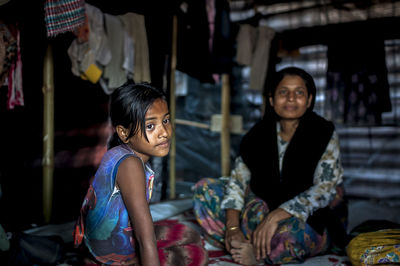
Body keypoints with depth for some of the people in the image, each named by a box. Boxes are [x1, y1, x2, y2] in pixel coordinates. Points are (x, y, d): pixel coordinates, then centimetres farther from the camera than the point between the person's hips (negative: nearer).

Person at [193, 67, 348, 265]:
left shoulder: (324, 134, -10)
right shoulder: (259, 134, 0)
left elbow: (325, 189, -19)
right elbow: (237, 180, -5)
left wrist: (276, 216, -32)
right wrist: (232, 227, -22)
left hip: (314, 221, -4)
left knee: (288, 228, -42)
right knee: (205, 188, -9)